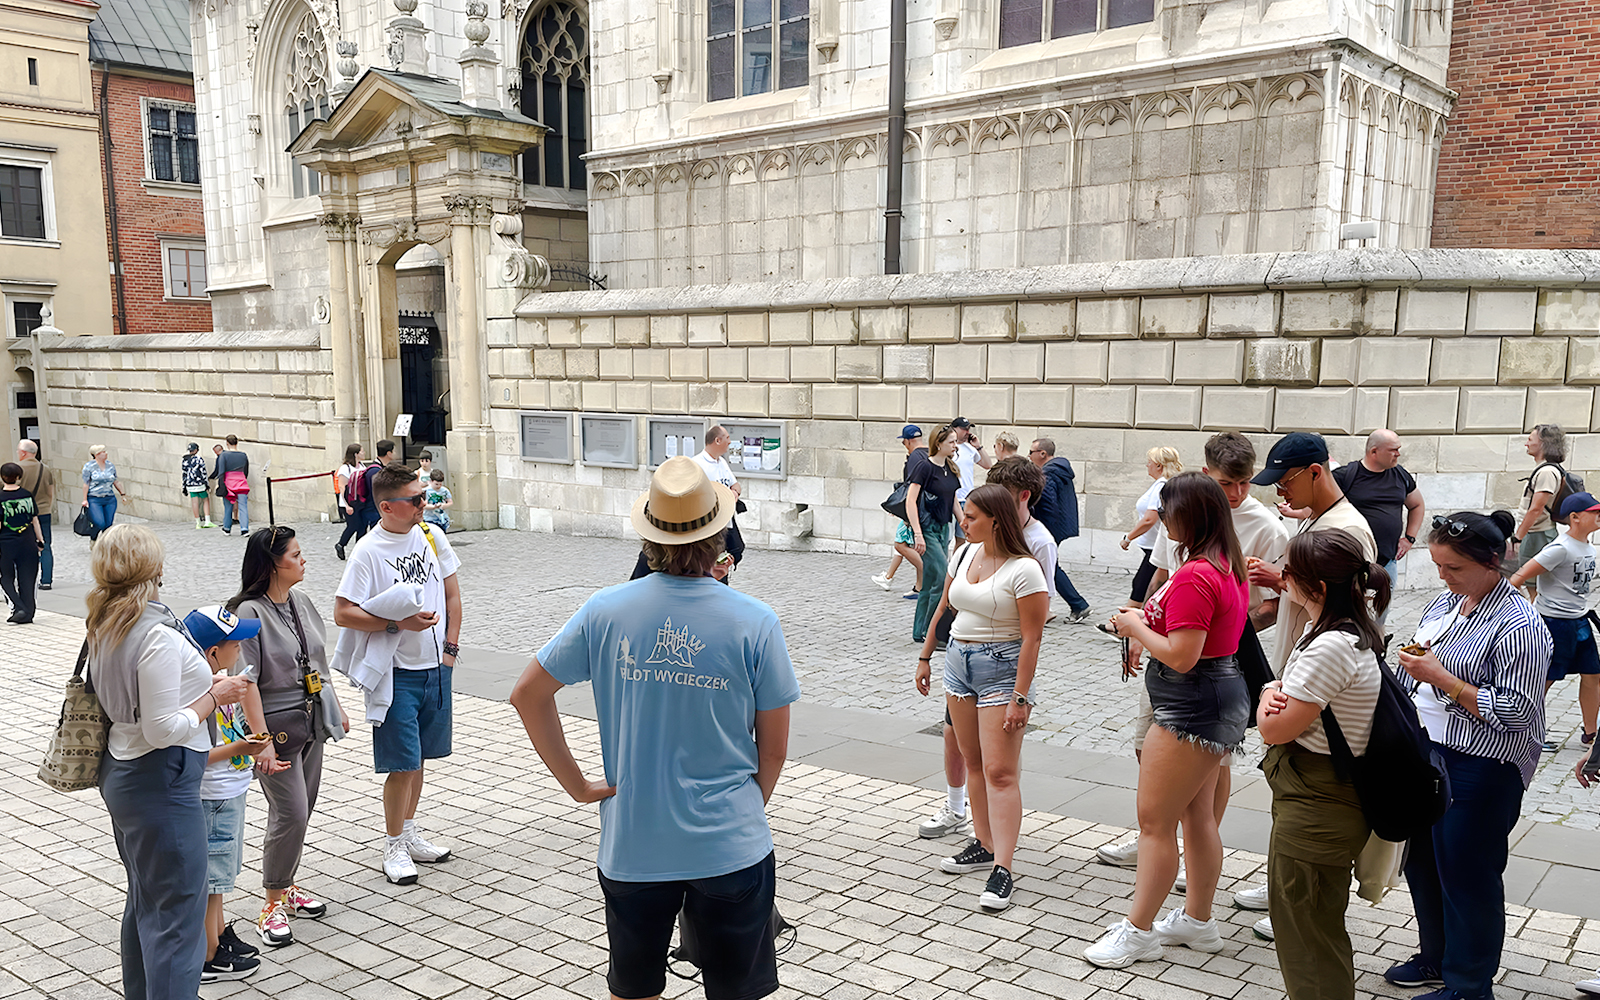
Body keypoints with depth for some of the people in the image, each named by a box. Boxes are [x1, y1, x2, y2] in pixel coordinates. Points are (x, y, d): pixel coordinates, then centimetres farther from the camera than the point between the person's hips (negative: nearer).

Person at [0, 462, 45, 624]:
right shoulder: (27, 495, 1)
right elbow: (35, 520, 7)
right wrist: (40, 540, 15)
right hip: (27, 542, 3)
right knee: (26, 579, 8)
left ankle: (18, 608, -6)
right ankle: (27, 615, 11)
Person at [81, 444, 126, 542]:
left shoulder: (110, 466, 10)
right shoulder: (89, 466, -3)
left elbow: (115, 482, 19)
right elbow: (86, 484, -4)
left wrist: (122, 493, 17)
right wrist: (85, 499, -6)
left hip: (110, 500, 4)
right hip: (94, 500, -4)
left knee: (108, 525, 1)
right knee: (99, 523, -15)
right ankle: (92, 539, 15)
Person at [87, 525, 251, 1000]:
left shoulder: (105, 628, 5)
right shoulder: (159, 636, -23)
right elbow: (163, 730, -23)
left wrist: (200, 681, 13)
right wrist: (214, 696, -11)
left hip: (121, 774, 10)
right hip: (161, 783, -10)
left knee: (145, 901, 23)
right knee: (178, 913, -1)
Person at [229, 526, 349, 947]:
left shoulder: (302, 602, 6)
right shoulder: (248, 613, -17)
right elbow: (247, 683, -19)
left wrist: (336, 707, 20)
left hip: (312, 723, 7)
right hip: (276, 725, -7)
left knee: (301, 811, 14)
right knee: (290, 814, -7)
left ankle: (286, 884, 30)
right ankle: (273, 905, 7)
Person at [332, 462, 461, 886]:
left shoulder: (431, 536, 3)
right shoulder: (368, 552, -14)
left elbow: (452, 594, 11)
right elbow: (343, 613, -14)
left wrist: (450, 647, 3)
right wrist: (399, 623, -21)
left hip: (436, 667, 5)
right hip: (396, 673, -5)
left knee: (419, 756, 16)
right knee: (403, 763, -1)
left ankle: (410, 834, 32)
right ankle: (394, 847, 15)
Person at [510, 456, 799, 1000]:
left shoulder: (605, 611, -7)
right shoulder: (755, 622, -12)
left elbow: (527, 695, 0)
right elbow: (774, 748, -5)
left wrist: (577, 784, 5)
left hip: (631, 847, 2)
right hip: (730, 847, -1)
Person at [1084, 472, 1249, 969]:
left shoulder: (1194, 577, -25)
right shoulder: (1229, 567, 8)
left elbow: (1181, 656, -27)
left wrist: (1135, 626, -12)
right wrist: (1148, 620, 6)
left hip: (1192, 706, -11)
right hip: (1221, 692, 11)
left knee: (1154, 821, 0)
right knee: (1197, 815, 20)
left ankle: (1137, 931, 12)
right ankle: (1198, 920, 33)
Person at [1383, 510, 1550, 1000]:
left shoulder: (1519, 626, -18)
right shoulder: (1446, 601, 7)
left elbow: (1513, 711, -23)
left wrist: (1441, 678, -24)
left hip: (1478, 771, -8)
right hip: (1425, 752, 8)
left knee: (1467, 876, 6)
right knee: (1421, 859, 19)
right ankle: (1436, 957, 39)